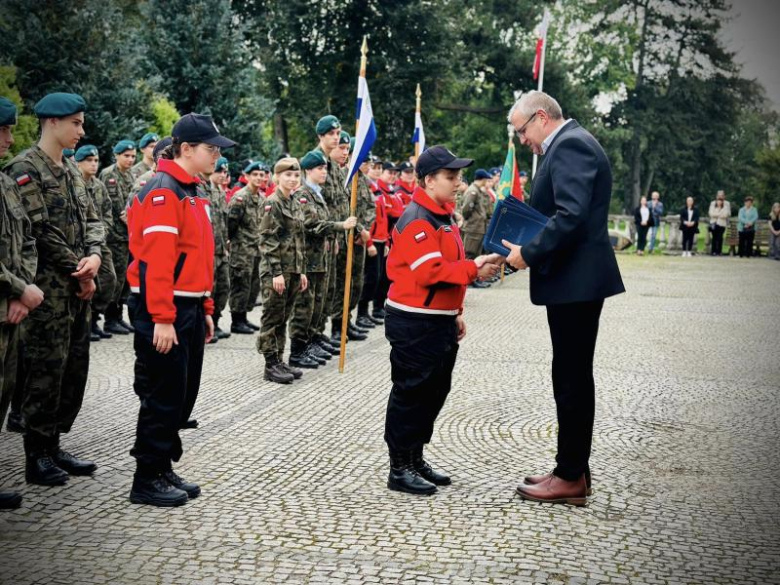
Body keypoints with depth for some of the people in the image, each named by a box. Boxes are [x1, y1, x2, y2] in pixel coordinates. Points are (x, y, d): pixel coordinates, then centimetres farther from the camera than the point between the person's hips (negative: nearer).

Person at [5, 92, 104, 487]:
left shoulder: (71, 169, 15)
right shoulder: (25, 168, -10)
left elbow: (90, 218, 13)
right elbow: (40, 230, -16)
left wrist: (93, 256, -7)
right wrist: (80, 272, -11)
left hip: (77, 289, 8)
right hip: (48, 290, -8)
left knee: (75, 369, 11)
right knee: (46, 371, -3)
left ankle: (53, 446, 21)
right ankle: (37, 457, 6)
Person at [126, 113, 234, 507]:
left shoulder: (190, 192, 16)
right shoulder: (163, 191, -15)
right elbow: (155, 261, -22)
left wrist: (204, 309, 18)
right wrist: (162, 318, -25)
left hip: (189, 309, 10)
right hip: (163, 312, -10)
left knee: (182, 397, 14)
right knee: (162, 397, -3)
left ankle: (163, 469, 24)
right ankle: (147, 481, 8)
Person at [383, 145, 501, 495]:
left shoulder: (443, 216, 15)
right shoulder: (417, 219, -16)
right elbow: (430, 272, -25)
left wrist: (456, 313, 22)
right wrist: (473, 269, -26)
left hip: (440, 322, 10)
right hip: (414, 325, -10)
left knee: (435, 392, 14)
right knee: (411, 394, -3)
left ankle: (415, 460, 25)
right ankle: (400, 469, 5)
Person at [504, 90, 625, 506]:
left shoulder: (570, 145, -14)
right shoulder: (571, 144, 18)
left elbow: (571, 215, -25)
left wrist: (529, 253, -17)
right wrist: (529, 247, 9)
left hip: (574, 280, -11)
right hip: (578, 279, 11)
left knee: (571, 379, -4)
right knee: (574, 377, 14)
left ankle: (570, 479, 3)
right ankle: (574, 469, 22)